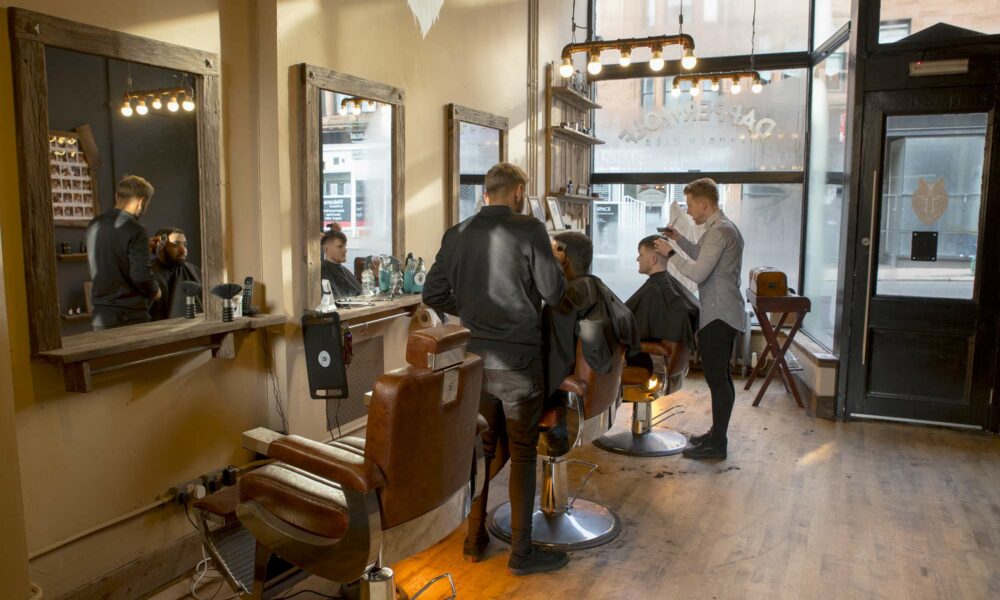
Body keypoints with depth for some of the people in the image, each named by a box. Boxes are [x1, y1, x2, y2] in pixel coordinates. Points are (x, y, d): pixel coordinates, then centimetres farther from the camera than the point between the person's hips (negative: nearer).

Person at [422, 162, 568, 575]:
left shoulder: (456, 235, 3)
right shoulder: (529, 229, -10)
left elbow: (433, 294, 6)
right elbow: (553, 292, -10)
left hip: (474, 357, 5)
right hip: (518, 358, -4)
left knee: (483, 447, 18)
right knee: (522, 452, 7)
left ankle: (475, 540, 28)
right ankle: (521, 552, 16)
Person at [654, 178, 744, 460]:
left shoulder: (718, 231, -17)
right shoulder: (725, 227, 16)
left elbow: (698, 273, -22)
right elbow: (703, 257, 28)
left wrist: (670, 254, -13)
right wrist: (680, 239, 20)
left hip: (718, 315, -11)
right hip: (725, 313, 11)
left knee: (716, 378, -7)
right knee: (721, 376, 16)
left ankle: (717, 443, -1)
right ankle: (718, 433, 26)